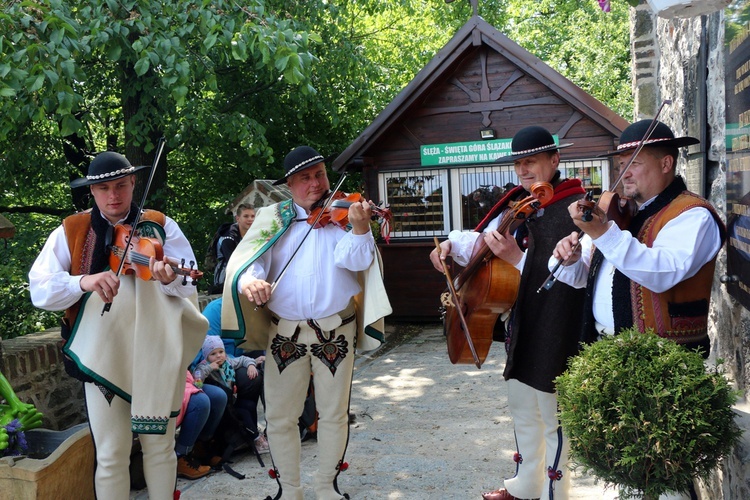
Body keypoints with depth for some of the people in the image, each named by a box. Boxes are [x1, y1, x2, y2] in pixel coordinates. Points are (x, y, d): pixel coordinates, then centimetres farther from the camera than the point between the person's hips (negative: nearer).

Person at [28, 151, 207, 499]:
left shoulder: (161, 226, 1)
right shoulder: (71, 231, 1)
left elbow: (189, 285, -9)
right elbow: (39, 290, -10)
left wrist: (169, 278, -32)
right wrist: (83, 281, -28)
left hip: (155, 354, 1)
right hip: (101, 356, 0)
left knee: (160, 447, 13)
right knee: (111, 456, 6)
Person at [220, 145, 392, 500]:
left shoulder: (344, 214, 2)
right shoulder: (273, 218, 6)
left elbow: (355, 261, -13)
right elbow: (247, 262, -4)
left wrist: (360, 229, -32)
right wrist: (249, 281, -27)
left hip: (336, 331, -1)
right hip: (285, 333, 1)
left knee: (334, 414, 8)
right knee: (280, 417, 7)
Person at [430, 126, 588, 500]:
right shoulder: (519, 204, 7)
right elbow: (482, 241, 12)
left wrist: (519, 258, -32)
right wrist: (453, 242, -7)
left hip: (556, 331, -8)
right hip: (521, 323, 8)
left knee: (552, 419, 6)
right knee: (521, 409, 22)